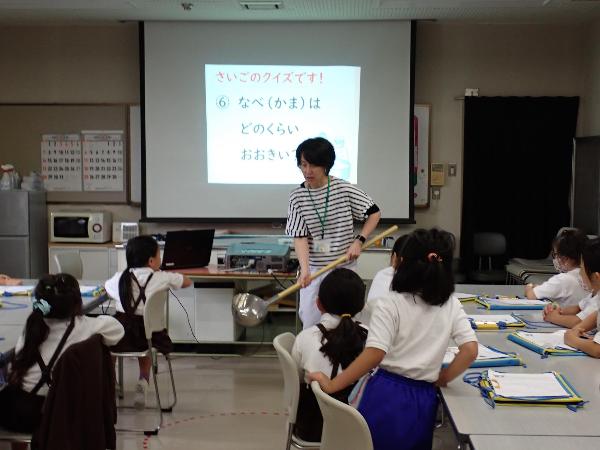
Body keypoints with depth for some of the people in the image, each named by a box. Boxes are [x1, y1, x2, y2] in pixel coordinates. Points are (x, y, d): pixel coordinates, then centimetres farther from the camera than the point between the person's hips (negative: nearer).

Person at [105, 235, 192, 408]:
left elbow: (106, 287, 29)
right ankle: (143, 380, 20)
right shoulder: (161, 278, -1)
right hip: (147, 335, -1)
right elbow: (188, 282, 15)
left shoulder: (120, 277, 5)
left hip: (121, 335, 1)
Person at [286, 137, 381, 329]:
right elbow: (299, 236, -10)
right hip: (314, 269, 1)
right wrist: (304, 269, -24)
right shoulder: (297, 196, -6)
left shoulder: (344, 189, -9)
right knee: (310, 321, 4)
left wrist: (358, 241, -11)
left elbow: (374, 213, 0)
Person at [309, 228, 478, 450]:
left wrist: (331, 385, -15)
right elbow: (470, 350, -5)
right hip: (423, 401, 4)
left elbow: (375, 354, -20)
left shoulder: (389, 304, -11)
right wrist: (444, 377, 11)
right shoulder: (451, 305, 2)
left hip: (386, 395, -4)